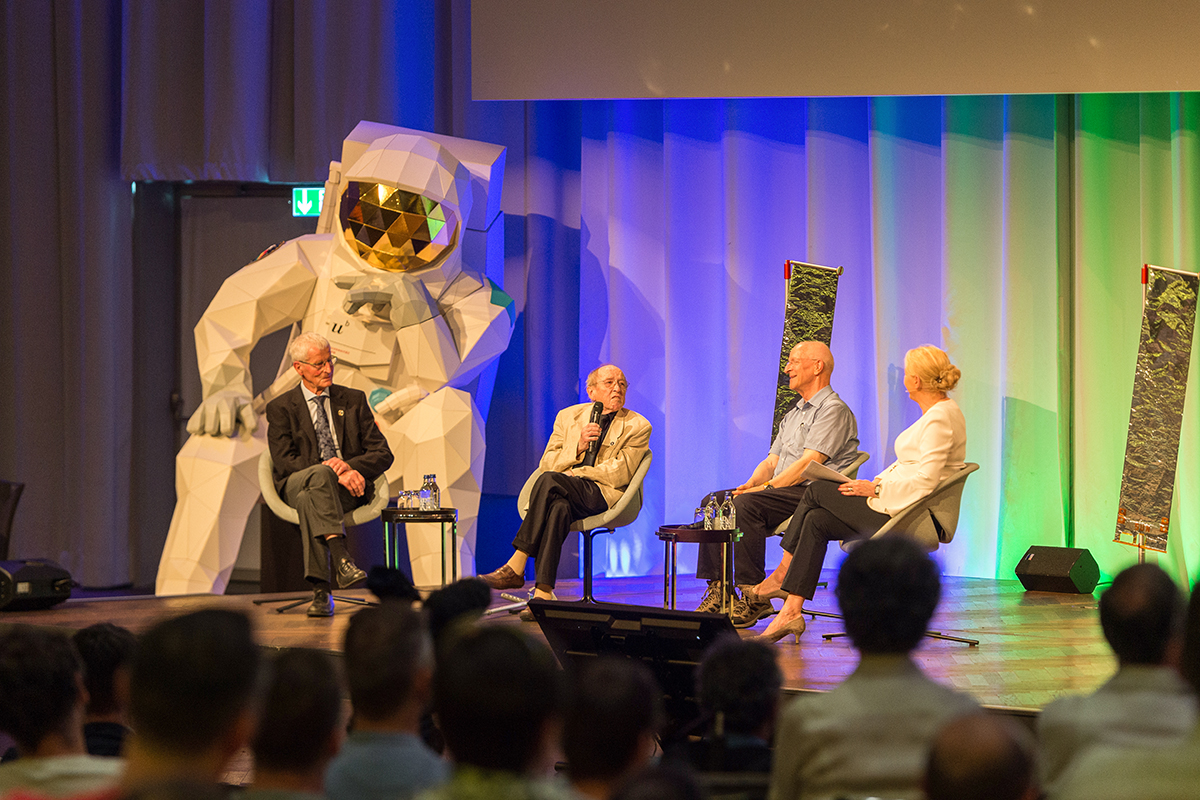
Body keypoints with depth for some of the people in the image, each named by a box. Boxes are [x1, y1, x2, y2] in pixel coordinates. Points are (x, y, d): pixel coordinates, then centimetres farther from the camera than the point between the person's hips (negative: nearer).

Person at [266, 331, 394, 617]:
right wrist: (332, 472, -20)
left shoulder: (353, 400, 15)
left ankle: (321, 591, -46)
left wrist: (350, 466, -14)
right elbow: (285, 461, -5)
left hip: (348, 486, 1)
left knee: (309, 500, -38)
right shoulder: (280, 408, 10)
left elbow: (382, 454, 9)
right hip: (296, 484, -1)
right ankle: (341, 558, -55)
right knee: (319, 475, -39)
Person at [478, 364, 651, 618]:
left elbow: (620, 473, -4)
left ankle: (515, 567, -34)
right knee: (558, 507, -37)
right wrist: (578, 447, -5)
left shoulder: (637, 426, 8)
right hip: (566, 493, 3)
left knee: (549, 481, -33)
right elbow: (546, 464, 11)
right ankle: (543, 595, -44)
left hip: (603, 494, -3)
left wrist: (574, 472, -5)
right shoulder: (568, 417, 19)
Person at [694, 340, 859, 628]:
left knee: (746, 504, -31)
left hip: (812, 494, -9)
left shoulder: (833, 410, -5)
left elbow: (810, 462, -16)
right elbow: (772, 461, 21)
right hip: (784, 494, 9)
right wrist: (749, 485, -1)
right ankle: (718, 589, -11)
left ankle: (754, 596, -31)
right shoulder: (792, 415, 26)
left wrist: (767, 486, -21)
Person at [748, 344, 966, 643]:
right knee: (817, 520, 0)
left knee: (816, 492, -5)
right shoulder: (937, 414, 16)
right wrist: (875, 485, 8)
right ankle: (792, 612, -4)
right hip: (898, 506, 10)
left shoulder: (941, 418, -17)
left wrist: (875, 488, -15)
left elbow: (925, 481, -24)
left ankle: (783, 572, 10)